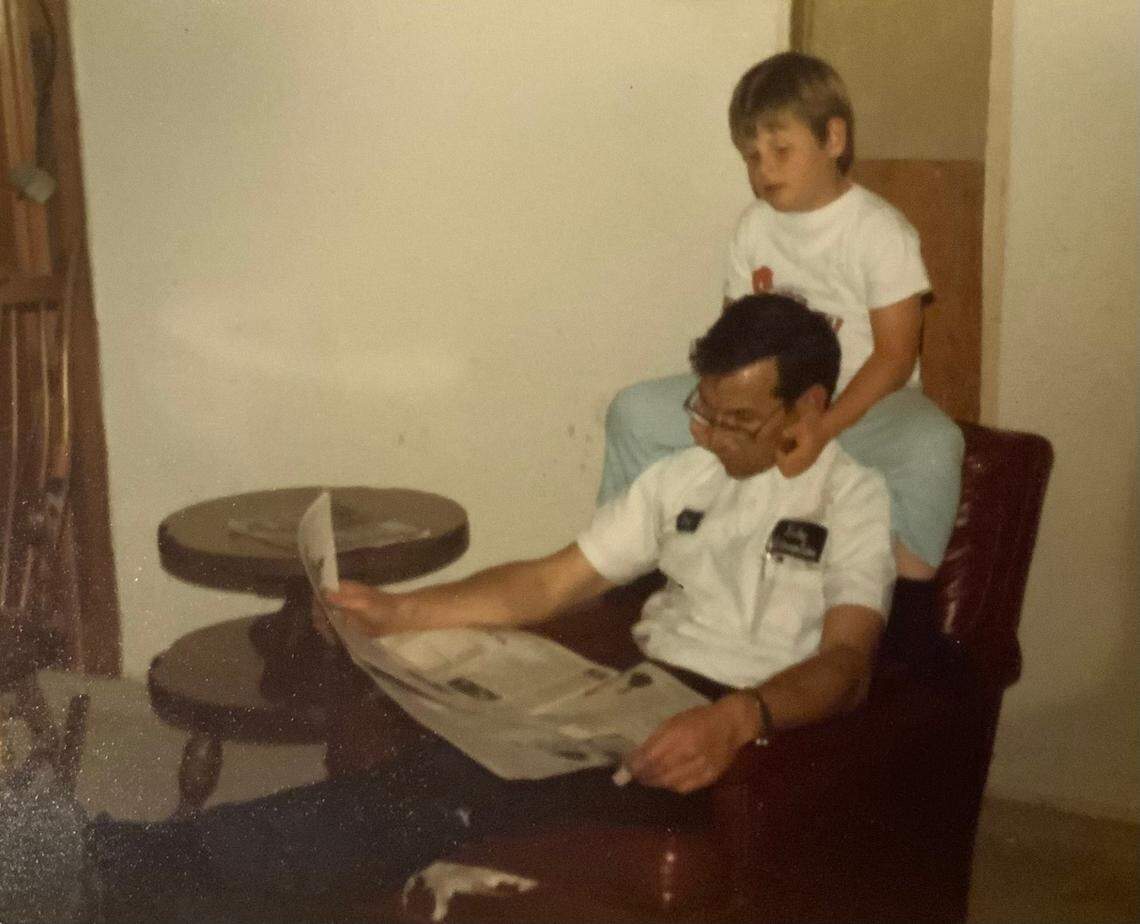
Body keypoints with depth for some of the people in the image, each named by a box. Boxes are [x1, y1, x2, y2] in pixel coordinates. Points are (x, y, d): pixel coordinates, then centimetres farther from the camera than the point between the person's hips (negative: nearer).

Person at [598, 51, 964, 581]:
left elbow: (894, 356, -15)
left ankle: (906, 581, -19)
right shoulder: (755, 226, 5)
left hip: (863, 400, -4)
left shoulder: (881, 232, -11)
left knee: (933, 443, -38)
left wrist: (824, 427, -29)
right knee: (635, 411, -10)